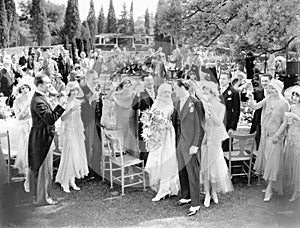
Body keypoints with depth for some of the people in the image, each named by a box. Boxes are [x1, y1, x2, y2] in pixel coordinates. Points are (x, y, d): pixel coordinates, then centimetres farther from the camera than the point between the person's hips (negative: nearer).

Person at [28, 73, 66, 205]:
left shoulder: (39, 98, 12)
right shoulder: (38, 101, -21)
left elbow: (49, 116, 15)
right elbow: (50, 119, -28)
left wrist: (60, 107, 8)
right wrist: (60, 106, -28)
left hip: (38, 138, 11)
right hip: (42, 138, -11)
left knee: (37, 167, 17)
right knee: (44, 167, -2)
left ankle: (37, 194, 29)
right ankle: (43, 198, 7)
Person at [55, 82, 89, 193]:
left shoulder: (78, 102, 8)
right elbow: (62, 118, -22)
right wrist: (71, 110, -35)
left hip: (78, 132, 7)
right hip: (69, 132, -6)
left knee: (78, 156, 8)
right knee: (69, 156, -6)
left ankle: (72, 181, 17)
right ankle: (65, 182, 4)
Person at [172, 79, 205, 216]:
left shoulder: (196, 103, -12)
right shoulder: (176, 104, 11)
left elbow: (200, 126, -12)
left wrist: (195, 145, -16)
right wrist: (175, 142, 9)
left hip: (191, 143, -7)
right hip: (179, 142, 7)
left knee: (192, 173, -2)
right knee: (182, 171, 15)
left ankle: (195, 204, 5)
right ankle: (186, 197, 31)